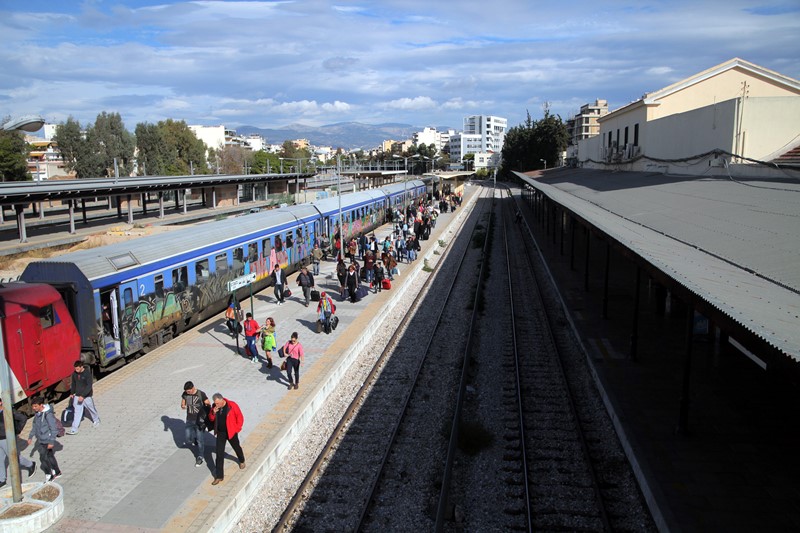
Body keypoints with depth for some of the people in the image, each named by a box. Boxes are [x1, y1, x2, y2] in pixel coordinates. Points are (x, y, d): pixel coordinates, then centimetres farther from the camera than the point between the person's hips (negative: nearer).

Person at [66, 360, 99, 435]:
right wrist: (72, 393, 0)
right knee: (77, 412, 2)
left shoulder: (88, 374, -19)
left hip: (86, 396, -4)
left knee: (91, 409, 15)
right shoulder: (74, 374, -2)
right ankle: (74, 429, 2)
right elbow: (73, 384, 12)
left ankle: (96, 420, 41)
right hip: (77, 396, 4)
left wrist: (83, 396, -28)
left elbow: (89, 386, -22)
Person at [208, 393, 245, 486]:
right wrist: (213, 413, -17)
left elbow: (240, 417, -11)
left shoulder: (232, 405, -20)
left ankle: (242, 461, 52)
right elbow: (211, 418, 4)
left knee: (236, 448, 20)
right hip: (220, 433, 3)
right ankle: (219, 476, 5)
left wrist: (237, 428, -9)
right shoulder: (215, 407, -5)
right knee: (219, 454, -1)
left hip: (231, 432, -3)